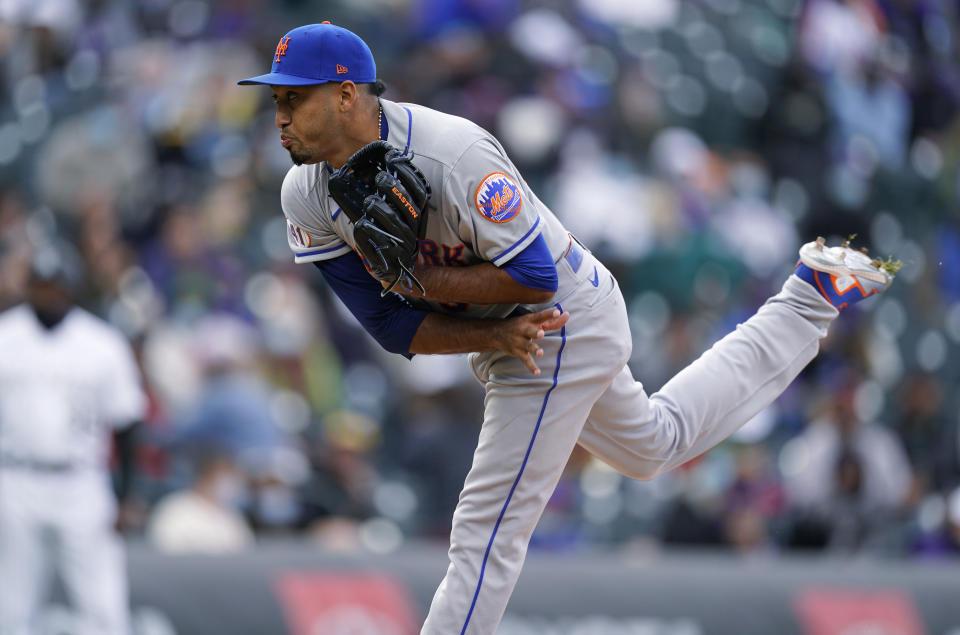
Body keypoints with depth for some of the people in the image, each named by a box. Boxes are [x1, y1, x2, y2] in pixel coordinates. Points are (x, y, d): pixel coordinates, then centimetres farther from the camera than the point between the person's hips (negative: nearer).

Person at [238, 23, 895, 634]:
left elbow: (534, 276, -27)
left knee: (487, 535, -9)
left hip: (564, 325, -9)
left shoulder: (453, 153, -32)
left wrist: (423, 281, -30)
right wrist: (495, 338, -24)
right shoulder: (306, 197, -11)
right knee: (657, 443, 30)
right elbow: (393, 327, -10)